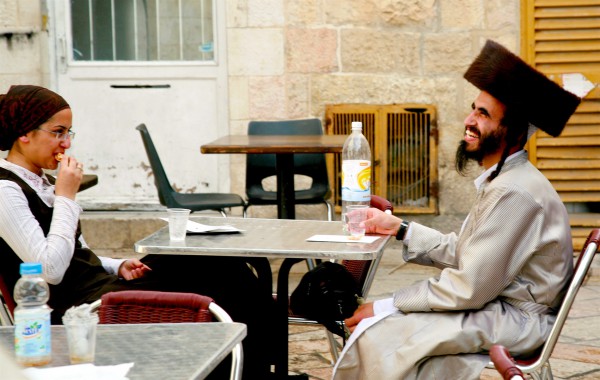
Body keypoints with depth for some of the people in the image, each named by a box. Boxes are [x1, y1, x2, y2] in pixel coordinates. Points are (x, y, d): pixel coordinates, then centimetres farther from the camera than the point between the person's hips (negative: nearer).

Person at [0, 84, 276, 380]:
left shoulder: (37, 182, 16)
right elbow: (50, 270, -22)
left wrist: (117, 267, 3)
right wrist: (66, 197, -16)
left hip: (99, 284, 9)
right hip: (75, 306, -9)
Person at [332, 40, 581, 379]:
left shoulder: (514, 193, -22)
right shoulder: (501, 180, 11)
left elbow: (471, 290, -22)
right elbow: (459, 252, 14)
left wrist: (387, 306, -16)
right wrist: (400, 228, 6)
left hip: (514, 322, -10)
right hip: (496, 306, 10)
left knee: (376, 334, -17)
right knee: (374, 326, 2)